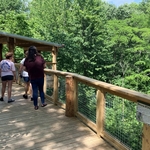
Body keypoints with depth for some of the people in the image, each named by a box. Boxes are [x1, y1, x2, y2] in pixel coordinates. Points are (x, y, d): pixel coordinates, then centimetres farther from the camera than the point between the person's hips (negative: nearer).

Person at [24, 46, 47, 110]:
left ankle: (36, 105, 15)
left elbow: (26, 69, -2)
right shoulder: (40, 57, -11)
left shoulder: (27, 59, -7)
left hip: (32, 77, 1)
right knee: (41, 90, 18)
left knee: (34, 91, 9)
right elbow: (44, 66, -7)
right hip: (40, 76, -1)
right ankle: (43, 103, 23)